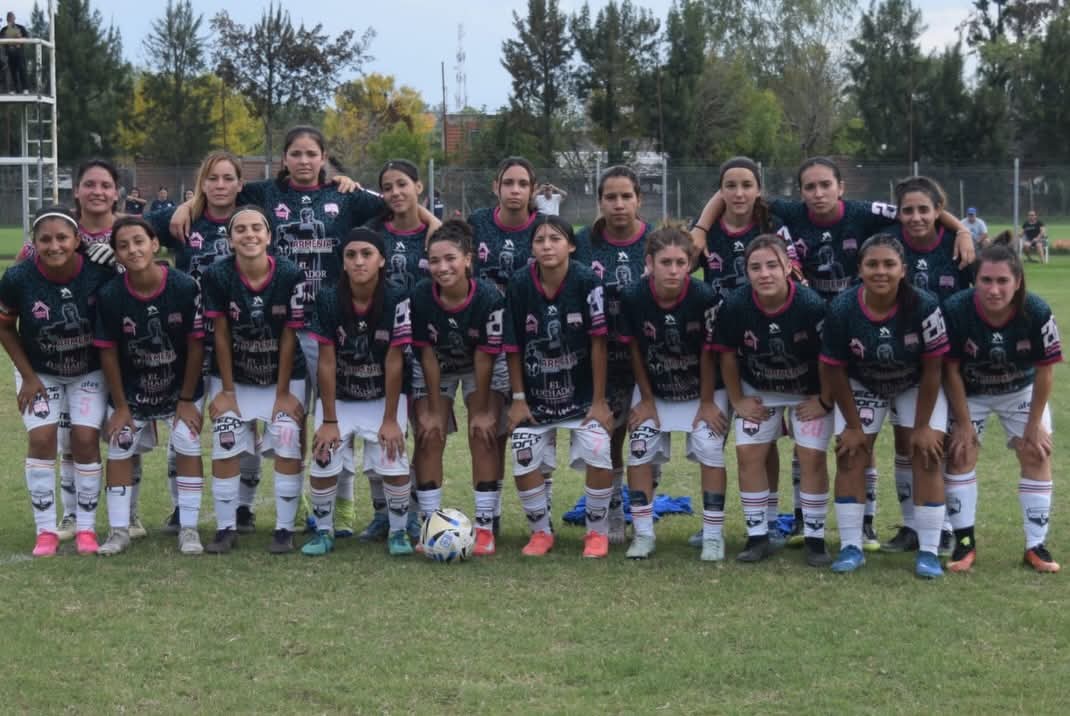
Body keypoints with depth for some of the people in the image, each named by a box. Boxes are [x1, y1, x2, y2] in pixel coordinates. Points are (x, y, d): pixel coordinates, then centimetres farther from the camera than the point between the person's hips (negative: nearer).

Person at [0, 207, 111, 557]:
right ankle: (46, 530, 1)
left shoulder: (100, 274, -27)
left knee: (85, 439, -7)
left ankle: (86, 528, 6)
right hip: (40, 371, 0)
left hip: (90, 371, 0)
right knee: (41, 438, -9)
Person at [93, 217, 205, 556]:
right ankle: (119, 531, 12)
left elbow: (195, 344, -14)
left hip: (179, 386, -1)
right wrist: (120, 406, -5)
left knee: (188, 446, -7)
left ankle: (189, 529, 3)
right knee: (119, 448, 1)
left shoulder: (185, 287, -24)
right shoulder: (110, 295, -21)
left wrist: (186, 399, -9)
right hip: (130, 389, 1)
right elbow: (108, 352, -10)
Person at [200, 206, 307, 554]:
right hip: (234, 377, 1)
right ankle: (226, 528, 8)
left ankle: (284, 529, 3)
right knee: (225, 448, -3)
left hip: (284, 376, -1)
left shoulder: (291, 275, -19)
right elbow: (221, 334, -10)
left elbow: (288, 337, -13)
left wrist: (283, 392, -8)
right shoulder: (216, 276, -17)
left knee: (288, 448, -7)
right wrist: (226, 390, -6)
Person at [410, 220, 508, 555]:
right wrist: (433, 409, -14)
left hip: (484, 367, -1)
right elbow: (428, 354, -19)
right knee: (429, 436, -5)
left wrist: (482, 410, -17)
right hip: (435, 368, 2)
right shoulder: (420, 296, -29)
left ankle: (485, 527, -3)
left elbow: (484, 357, -24)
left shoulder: (489, 298, -33)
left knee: (483, 435, -9)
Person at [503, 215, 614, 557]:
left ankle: (597, 531, 7)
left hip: (582, 394, -2)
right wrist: (518, 398, -1)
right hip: (535, 397, 2)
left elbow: (598, 342, -12)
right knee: (524, 461, -4)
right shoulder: (519, 285, -11)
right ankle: (541, 532, 20)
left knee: (598, 455, -16)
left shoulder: (586, 282, -17)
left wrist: (599, 400, -9)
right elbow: (513, 346, -2)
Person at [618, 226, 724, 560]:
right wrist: (646, 400, -2)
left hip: (701, 390, -2)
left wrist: (707, 402, -7)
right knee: (640, 450, -6)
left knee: (710, 449, -12)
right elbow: (635, 350, -9)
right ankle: (643, 534, 7)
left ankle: (713, 536, 1)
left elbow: (708, 353, -15)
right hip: (653, 389, 2)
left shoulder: (704, 298, -28)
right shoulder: (632, 297, -24)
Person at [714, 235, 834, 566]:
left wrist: (824, 401, -10)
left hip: (809, 392, -2)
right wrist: (737, 401, -2)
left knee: (812, 457, -8)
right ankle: (758, 537, 8)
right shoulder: (735, 305, -25)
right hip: (757, 390, 2)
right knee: (748, 453, -3)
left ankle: (815, 539, 5)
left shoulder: (812, 306, -32)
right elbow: (728, 355, -7)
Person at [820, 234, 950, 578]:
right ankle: (851, 547, 3)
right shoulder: (841, 309, -28)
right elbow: (834, 371, -14)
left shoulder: (924, 306, -31)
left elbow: (931, 370, -19)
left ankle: (928, 551, -4)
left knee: (927, 456, -9)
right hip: (862, 386, 1)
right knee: (849, 455, -6)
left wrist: (922, 425, -13)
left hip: (916, 387, -1)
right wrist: (853, 425, -9)